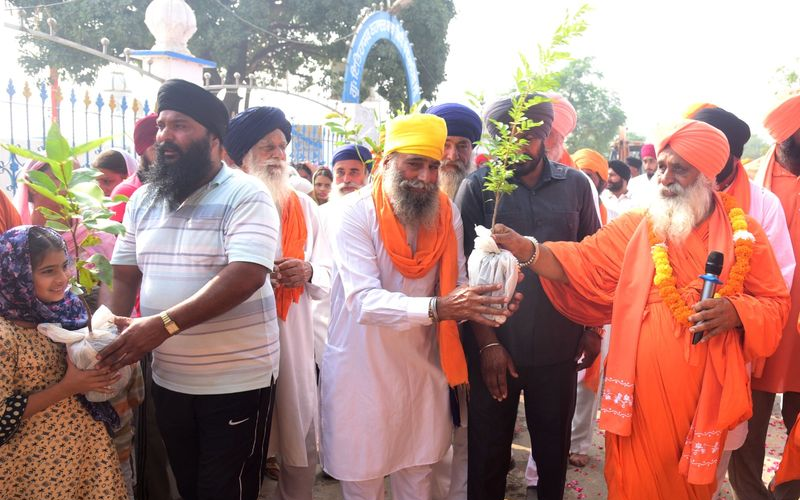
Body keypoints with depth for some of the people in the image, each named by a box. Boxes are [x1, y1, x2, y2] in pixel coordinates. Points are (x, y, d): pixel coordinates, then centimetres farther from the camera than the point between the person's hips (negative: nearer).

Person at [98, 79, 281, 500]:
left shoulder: (245, 196, -14)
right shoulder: (142, 200, 7)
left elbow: (247, 276, -26)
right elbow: (124, 277, 9)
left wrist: (164, 323, -31)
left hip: (236, 382, -6)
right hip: (168, 380, 6)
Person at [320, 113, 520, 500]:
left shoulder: (446, 212, -3)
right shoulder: (357, 211, -16)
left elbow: (456, 285, -2)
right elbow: (364, 300, -27)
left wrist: (488, 303, -24)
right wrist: (437, 308, -40)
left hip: (422, 365, 4)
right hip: (362, 367, -3)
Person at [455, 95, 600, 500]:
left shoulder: (576, 185, 3)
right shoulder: (477, 187, -3)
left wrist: (593, 328, 8)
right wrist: (487, 342, -9)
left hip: (558, 346, 2)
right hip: (494, 345, -1)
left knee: (554, 451, 17)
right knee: (488, 455, 13)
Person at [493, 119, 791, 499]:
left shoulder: (744, 233, 1)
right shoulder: (633, 227, 0)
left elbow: (775, 302, 3)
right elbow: (582, 265, -10)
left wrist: (736, 311, -18)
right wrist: (527, 250, -26)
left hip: (705, 389, 1)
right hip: (641, 387, -1)